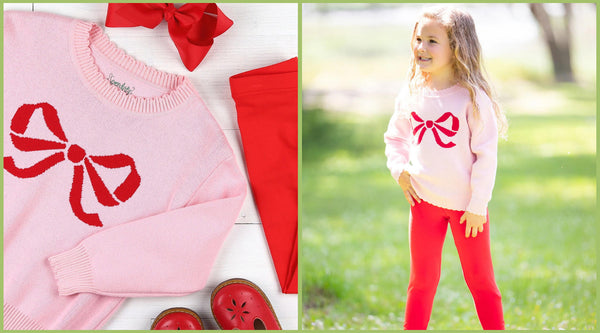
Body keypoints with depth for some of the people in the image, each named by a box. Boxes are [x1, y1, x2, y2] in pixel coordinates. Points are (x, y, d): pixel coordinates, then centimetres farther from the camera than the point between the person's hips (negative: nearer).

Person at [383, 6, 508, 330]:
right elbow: (394, 137, 18)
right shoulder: (411, 95, 2)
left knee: (480, 278, 7)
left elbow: (486, 155, -11)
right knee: (422, 279, 12)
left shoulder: (472, 97, -12)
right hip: (424, 201, 4)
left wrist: (478, 206, -12)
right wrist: (399, 169, 0)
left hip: (466, 203, -4)